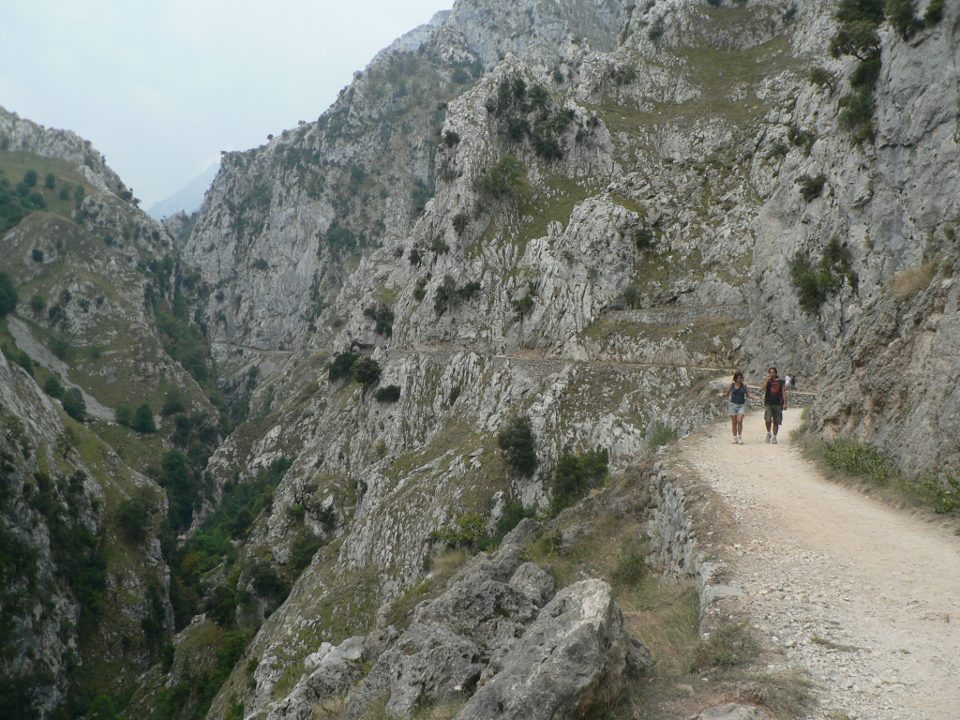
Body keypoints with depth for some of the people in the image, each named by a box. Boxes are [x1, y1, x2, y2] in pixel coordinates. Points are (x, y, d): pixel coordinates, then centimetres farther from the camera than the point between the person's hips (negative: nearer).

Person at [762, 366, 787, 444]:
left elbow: (784, 393, 6)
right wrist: (768, 378, -13)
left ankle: (774, 437, 17)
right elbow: (763, 387, -14)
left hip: (778, 404, 1)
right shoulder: (767, 381, 6)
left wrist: (785, 403, -2)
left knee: (776, 422, 5)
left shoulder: (781, 382, 8)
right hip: (768, 404, -1)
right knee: (768, 420, -17)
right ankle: (768, 433, 8)